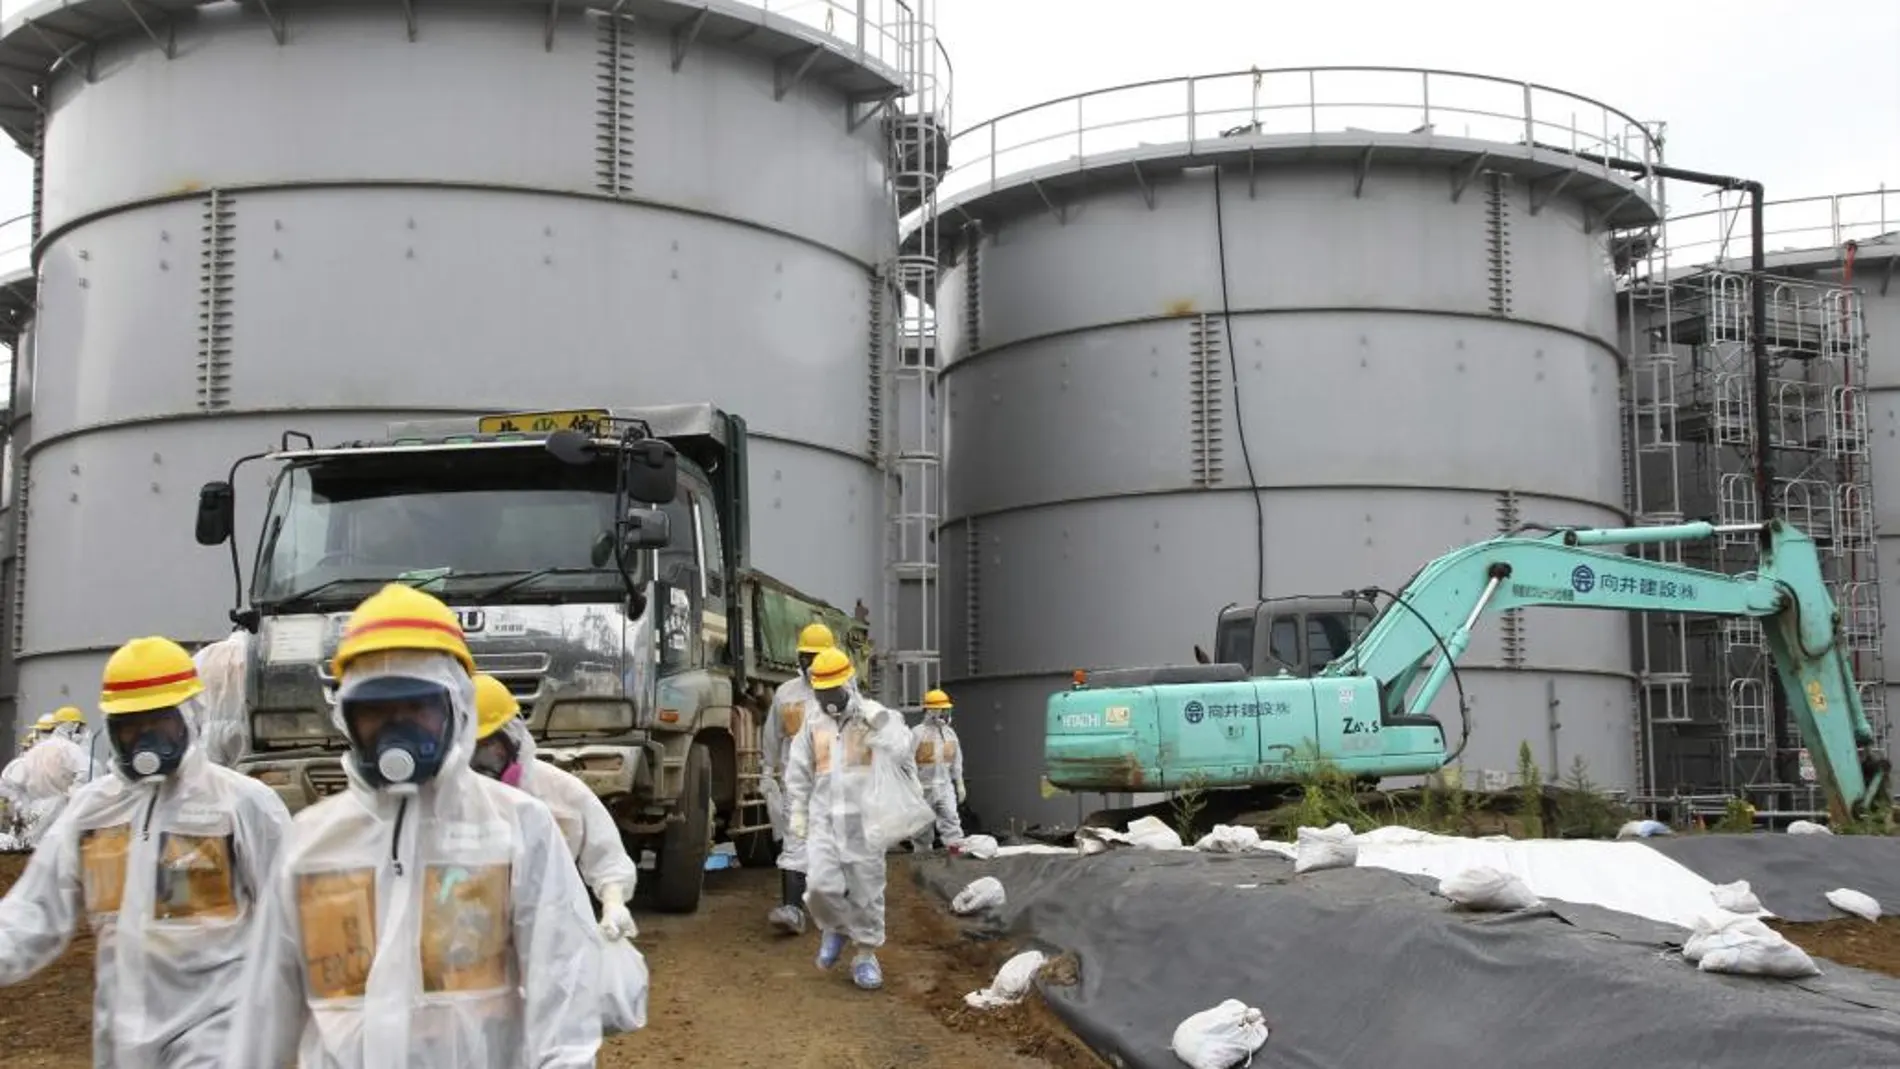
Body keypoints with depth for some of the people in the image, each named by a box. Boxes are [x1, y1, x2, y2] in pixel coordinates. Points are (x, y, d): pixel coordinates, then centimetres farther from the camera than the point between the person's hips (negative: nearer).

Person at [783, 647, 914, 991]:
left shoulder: (876, 718, -3)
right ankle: (835, 928, 19)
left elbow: (899, 756, -18)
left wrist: (876, 719, -23)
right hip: (824, 819, 2)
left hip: (864, 820, -2)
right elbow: (798, 773, 14)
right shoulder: (813, 723, 8)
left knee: (866, 891, 2)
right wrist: (798, 813, 10)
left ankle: (866, 955, 17)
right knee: (820, 885, -10)